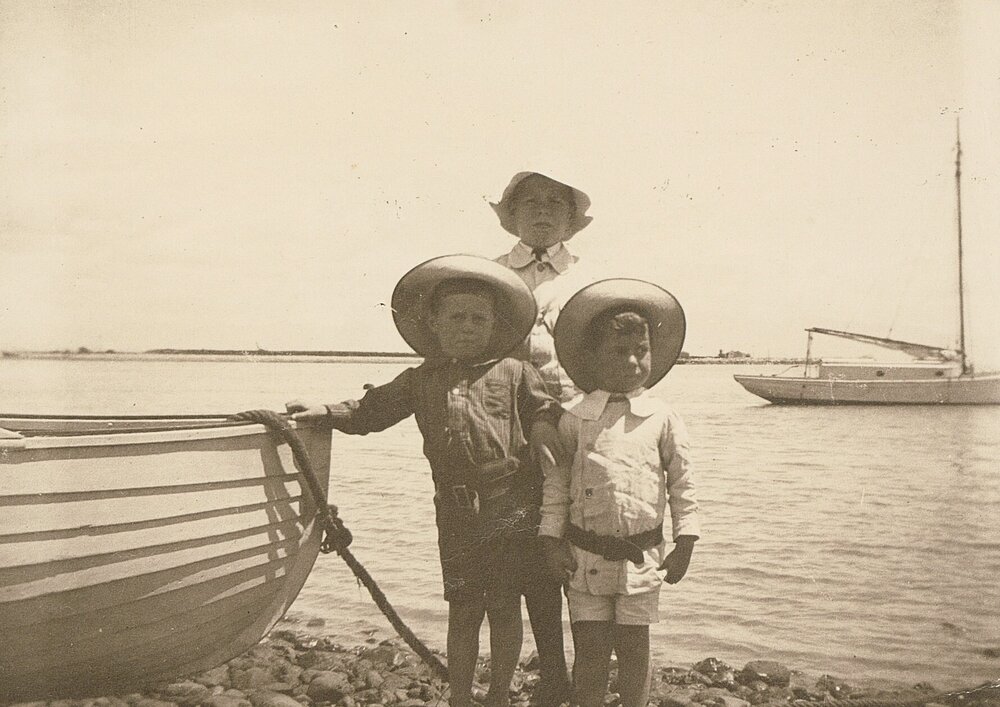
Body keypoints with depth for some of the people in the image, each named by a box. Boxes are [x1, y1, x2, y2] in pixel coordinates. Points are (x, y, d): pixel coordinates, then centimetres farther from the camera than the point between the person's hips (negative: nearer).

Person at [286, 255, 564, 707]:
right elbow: (371, 411, 13)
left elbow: (548, 417, 9)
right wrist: (327, 412, 1)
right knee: (463, 610, 8)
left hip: (512, 508, -1)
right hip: (457, 512, 1)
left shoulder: (514, 373, 4)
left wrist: (547, 428, -11)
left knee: (504, 608, 8)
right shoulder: (421, 382, 9)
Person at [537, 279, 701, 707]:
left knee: (633, 644, 9)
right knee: (590, 647, 6)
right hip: (586, 554, 0)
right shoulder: (574, 419, -1)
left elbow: (682, 482, 4)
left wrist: (684, 544, 1)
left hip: (641, 554, 0)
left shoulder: (661, 418, -1)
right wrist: (552, 540, -1)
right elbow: (556, 482, 3)